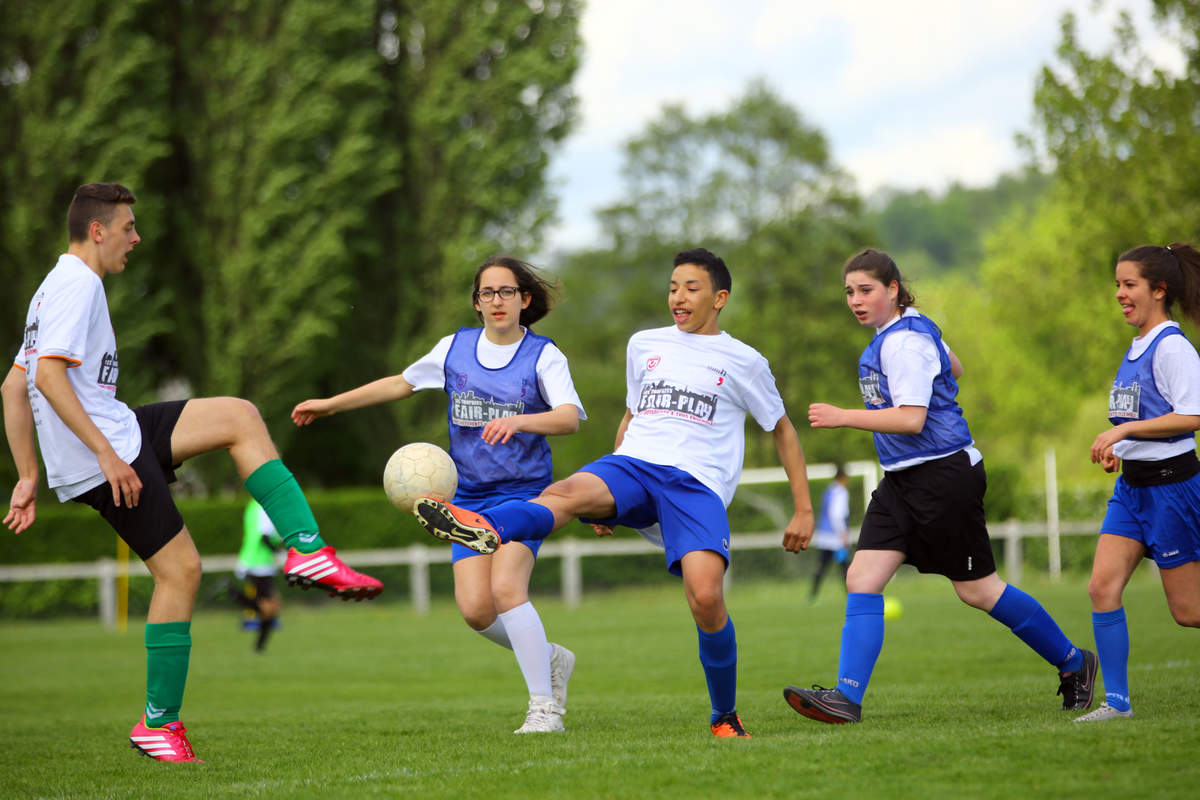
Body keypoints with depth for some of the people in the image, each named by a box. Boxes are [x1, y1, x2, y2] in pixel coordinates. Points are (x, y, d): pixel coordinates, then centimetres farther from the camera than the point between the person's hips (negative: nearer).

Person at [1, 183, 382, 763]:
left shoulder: (56, 289, 20)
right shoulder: (77, 284, -11)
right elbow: (49, 373, -24)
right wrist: (106, 454, -24)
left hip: (116, 437, 10)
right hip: (106, 450, -10)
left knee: (239, 417, 8)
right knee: (178, 569, -8)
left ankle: (307, 551, -2)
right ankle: (159, 723, -1)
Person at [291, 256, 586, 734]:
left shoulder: (543, 356, -5)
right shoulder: (455, 349, 7)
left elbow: (570, 417, -21)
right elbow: (401, 383, 21)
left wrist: (517, 421, -39)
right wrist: (331, 404, 22)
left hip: (523, 492, -4)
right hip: (470, 496, 4)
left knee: (505, 587, -26)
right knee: (475, 609, -10)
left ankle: (544, 706, -17)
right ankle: (549, 659, 18)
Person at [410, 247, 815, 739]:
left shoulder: (743, 362, 12)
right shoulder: (644, 345, 21)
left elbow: (782, 430, 21)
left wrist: (804, 510, 17)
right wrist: (610, 499, 26)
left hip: (697, 483, -2)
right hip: (633, 464, 3)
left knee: (705, 597, -26)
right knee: (570, 491, -34)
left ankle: (725, 718, -2)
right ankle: (487, 529, -69)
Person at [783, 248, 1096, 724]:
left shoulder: (904, 341, -17)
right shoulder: (897, 332, 13)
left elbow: (911, 419, -25)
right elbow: (953, 368, 30)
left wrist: (843, 417, -27)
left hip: (943, 475, -10)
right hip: (903, 480, 10)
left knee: (976, 590, 0)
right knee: (861, 580, -5)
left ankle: (1072, 663, 17)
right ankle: (847, 698, -11)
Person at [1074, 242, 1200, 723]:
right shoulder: (1136, 348, 14)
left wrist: (1124, 430, -21)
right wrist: (1119, 448, 11)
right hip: (1133, 485, 8)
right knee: (1102, 587, -6)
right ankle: (1116, 701, -4)